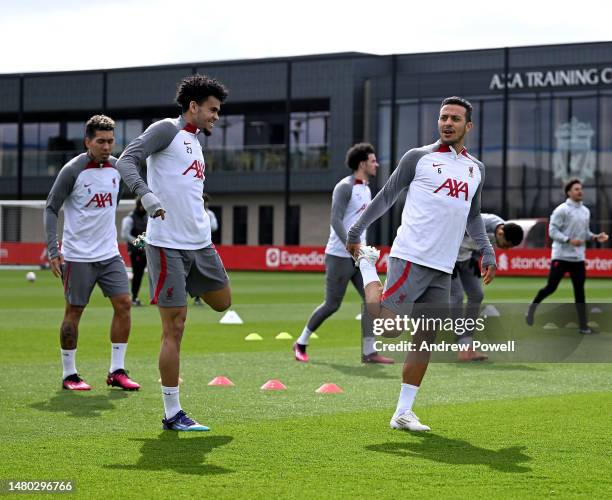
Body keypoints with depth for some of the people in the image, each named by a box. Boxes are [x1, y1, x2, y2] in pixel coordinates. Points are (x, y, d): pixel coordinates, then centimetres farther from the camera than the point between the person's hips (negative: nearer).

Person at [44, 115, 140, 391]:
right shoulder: (72, 170, -12)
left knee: (123, 304, -3)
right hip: (77, 255, -5)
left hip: (109, 254, 5)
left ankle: (117, 371, 4)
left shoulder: (116, 167, 5)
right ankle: (69, 374, 11)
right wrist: (53, 250, -16)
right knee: (73, 311, 1)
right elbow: (51, 208, -8)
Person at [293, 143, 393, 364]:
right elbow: (336, 220, -20)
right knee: (332, 305, -1)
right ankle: (301, 344, 16)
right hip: (340, 256, -8)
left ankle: (369, 352, -2)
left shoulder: (366, 189, 15)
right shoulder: (345, 187, -12)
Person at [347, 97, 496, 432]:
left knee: (426, 339, 5)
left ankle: (403, 413, 11)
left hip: (443, 269, 6)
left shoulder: (476, 169, 18)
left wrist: (487, 252, 16)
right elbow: (387, 196, 6)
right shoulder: (418, 158, 1)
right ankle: (367, 263, 10)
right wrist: (355, 232, 4)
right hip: (410, 257, -6)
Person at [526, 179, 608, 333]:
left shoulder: (585, 211, 14)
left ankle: (583, 325, 3)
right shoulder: (561, 210, -8)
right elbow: (553, 231, -12)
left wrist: (595, 237, 2)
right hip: (561, 256, -6)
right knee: (551, 287, -5)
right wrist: (569, 240, -22)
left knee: (579, 291, 3)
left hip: (578, 258, 6)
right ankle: (532, 308, 19)